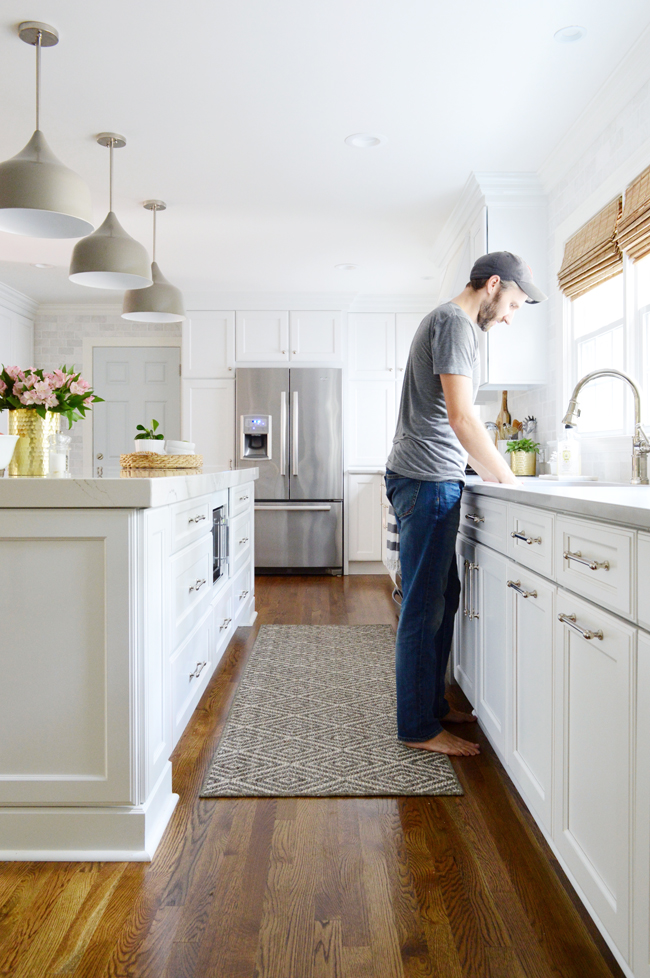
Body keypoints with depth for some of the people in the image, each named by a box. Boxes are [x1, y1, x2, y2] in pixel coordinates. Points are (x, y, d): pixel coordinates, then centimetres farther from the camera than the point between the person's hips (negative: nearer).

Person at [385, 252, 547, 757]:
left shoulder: (449, 322, 23)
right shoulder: (454, 322, -10)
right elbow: (460, 418, -19)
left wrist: (494, 474, 18)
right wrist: (508, 479, -11)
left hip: (433, 481, 11)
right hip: (428, 481, -11)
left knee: (444, 597, 15)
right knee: (425, 606, -4)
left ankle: (432, 705, 26)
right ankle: (419, 728, 6)